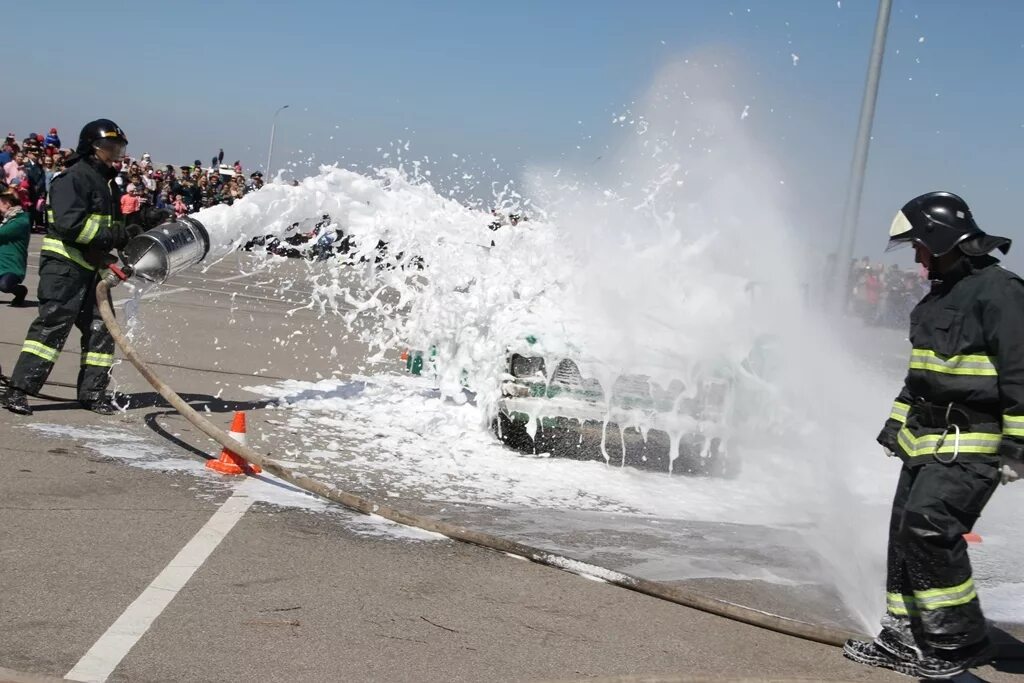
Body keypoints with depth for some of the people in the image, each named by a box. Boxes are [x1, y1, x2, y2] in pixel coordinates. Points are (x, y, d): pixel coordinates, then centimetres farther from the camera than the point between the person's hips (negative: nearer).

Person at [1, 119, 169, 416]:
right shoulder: (73, 178, -10)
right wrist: (116, 235, -24)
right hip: (64, 264, -9)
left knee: (100, 327, 8)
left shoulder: (108, 182, 20)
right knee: (52, 325, -15)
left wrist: (140, 222, 5)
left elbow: (112, 224, 24)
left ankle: (92, 391, 16)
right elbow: (70, 224, -22)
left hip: (92, 267, 9)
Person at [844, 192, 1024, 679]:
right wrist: (897, 421, 26)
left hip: (972, 446, -9)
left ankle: (960, 640, -7)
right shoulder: (940, 295, 17)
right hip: (924, 438, 9)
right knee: (906, 533, 8)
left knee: (928, 527, -19)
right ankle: (905, 638, 17)